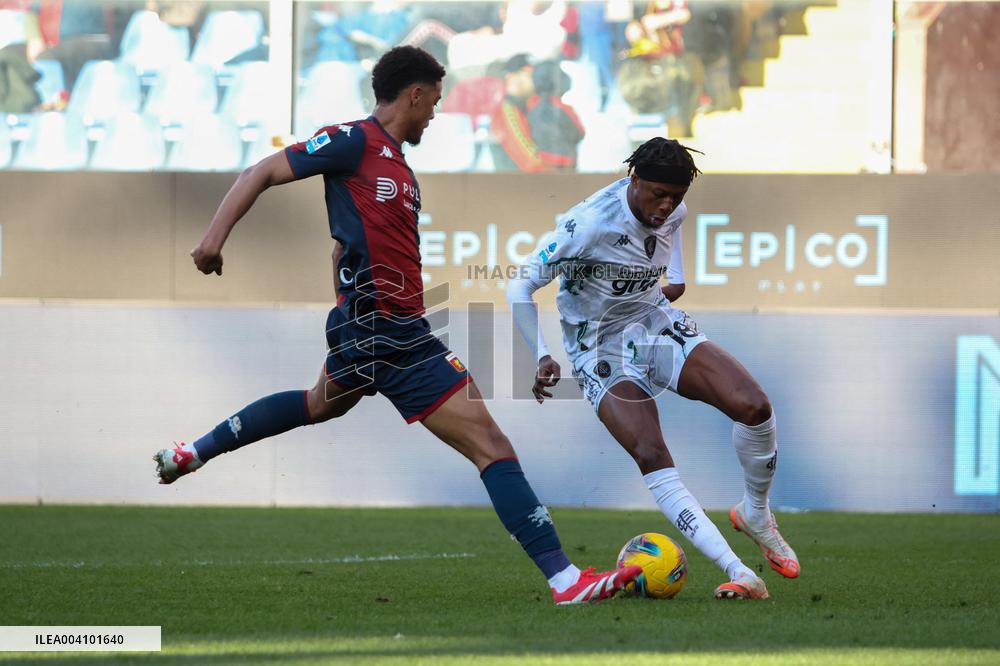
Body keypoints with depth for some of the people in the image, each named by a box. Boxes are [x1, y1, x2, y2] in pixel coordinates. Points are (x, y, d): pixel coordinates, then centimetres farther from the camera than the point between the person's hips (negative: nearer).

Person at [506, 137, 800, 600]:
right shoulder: (590, 223, -25)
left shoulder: (672, 211, -4)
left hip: (657, 326, 5)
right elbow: (520, 288, -20)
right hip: (602, 349, -5)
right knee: (651, 456, -28)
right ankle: (738, 573, -33)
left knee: (754, 406, -18)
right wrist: (542, 357, -29)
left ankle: (756, 516, 9)